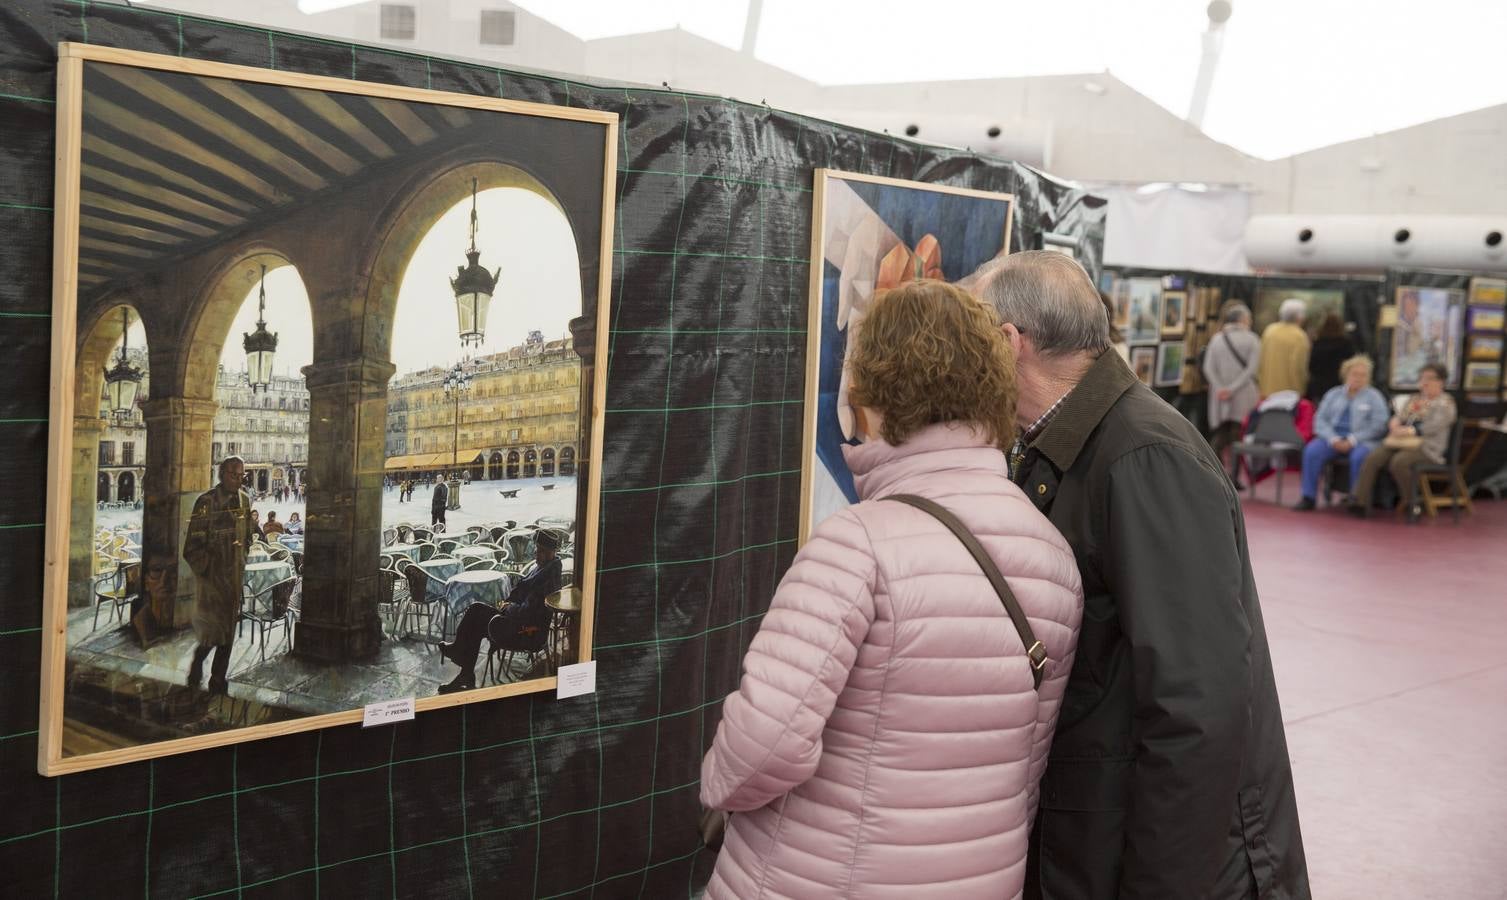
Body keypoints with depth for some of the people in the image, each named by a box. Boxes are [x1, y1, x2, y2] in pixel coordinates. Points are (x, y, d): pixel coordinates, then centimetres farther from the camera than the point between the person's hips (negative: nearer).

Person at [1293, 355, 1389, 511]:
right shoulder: (1333, 394, 17)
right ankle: (1308, 498, -24)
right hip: (1333, 438, 3)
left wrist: (1352, 441, -16)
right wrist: (1333, 439, -12)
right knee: (1312, 450, -27)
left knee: (1359, 456, -37)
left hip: (1361, 441, -3)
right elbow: (1320, 420, 8)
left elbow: (1378, 425, -4)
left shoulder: (1374, 397, 8)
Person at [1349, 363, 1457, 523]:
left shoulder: (1445, 403, 4)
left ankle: (1411, 505, -19)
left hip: (1427, 448, -6)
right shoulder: (1413, 400, 26)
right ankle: (1359, 502, -27)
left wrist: (1409, 430, -22)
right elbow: (1396, 418, 18)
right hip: (1401, 443, 6)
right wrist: (1395, 424, -7)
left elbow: (1433, 426, -12)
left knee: (1399, 461, -36)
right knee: (1372, 458, -21)